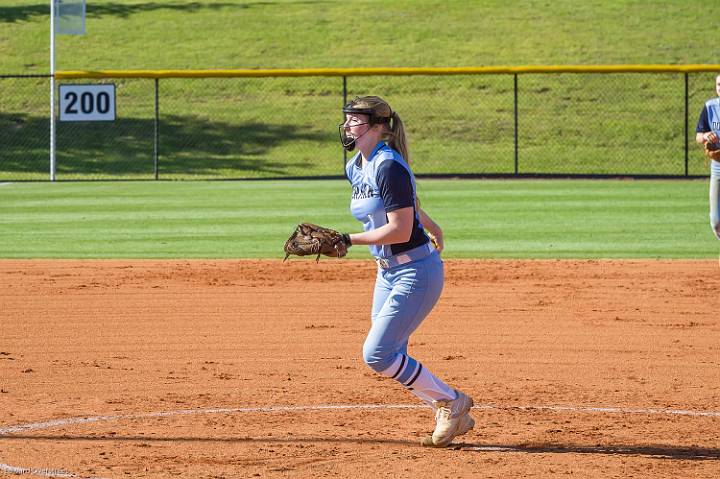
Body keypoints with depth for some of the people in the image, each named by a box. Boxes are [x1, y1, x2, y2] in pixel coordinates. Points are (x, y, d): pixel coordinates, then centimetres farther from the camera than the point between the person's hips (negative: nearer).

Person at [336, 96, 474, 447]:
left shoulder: (389, 167, -20)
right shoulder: (355, 168, 8)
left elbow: (400, 230, -24)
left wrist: (349, 240, -24)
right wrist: (430, 226, 40)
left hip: (416, 271, -9)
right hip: (387, 272, 9)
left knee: (377, 354, -13)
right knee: (390, 358, 8)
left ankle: (451, 401, 3)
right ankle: (453, 417, 22)